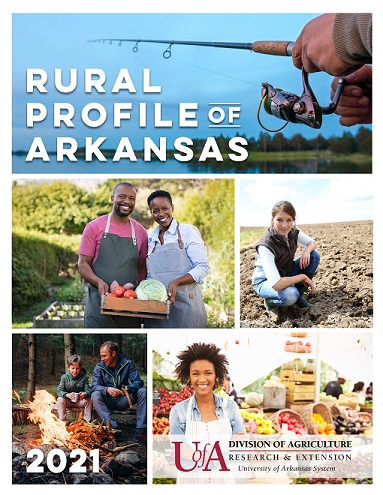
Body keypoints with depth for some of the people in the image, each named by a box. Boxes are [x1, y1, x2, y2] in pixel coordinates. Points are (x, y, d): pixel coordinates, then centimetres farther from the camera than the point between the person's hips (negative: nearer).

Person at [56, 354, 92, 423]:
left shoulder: (84, 377, -4)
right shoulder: (64, 377, -5)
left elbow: (88, 390, -10)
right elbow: (59, 391, -11)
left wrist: (85, 394, -37)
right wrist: (67, 395, -33)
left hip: (80, 401, 1)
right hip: (67, 401, -1)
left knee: (89, 400, -24)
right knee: (60, 399, -28)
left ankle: (87, 421, -13)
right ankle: (62, 420, -21)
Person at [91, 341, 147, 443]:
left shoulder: (127, 364, -2)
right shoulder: (99, 367, -2)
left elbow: (138, 381, -11)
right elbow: (94, 386, -13)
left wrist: (128, 389, -34)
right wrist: (107, 390, -35)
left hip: (123, 400, 0)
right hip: (108, 401, 0)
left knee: (143, 392, -24)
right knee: (95, 395, -31)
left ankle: (140, 430, -29)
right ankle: (113, 428, -43)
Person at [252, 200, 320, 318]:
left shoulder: (293, 232, -13)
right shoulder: (265, 245, -34)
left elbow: (312, 243, 6)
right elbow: (275, 284, -40)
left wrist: (306, 252, -20)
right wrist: (303, 276, -27)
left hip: (285, 274, 7)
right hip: (266, 281, -7)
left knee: (314, 256, -8)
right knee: (290, 295, -38)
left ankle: (299, 294, 2)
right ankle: (270, 302, -3)